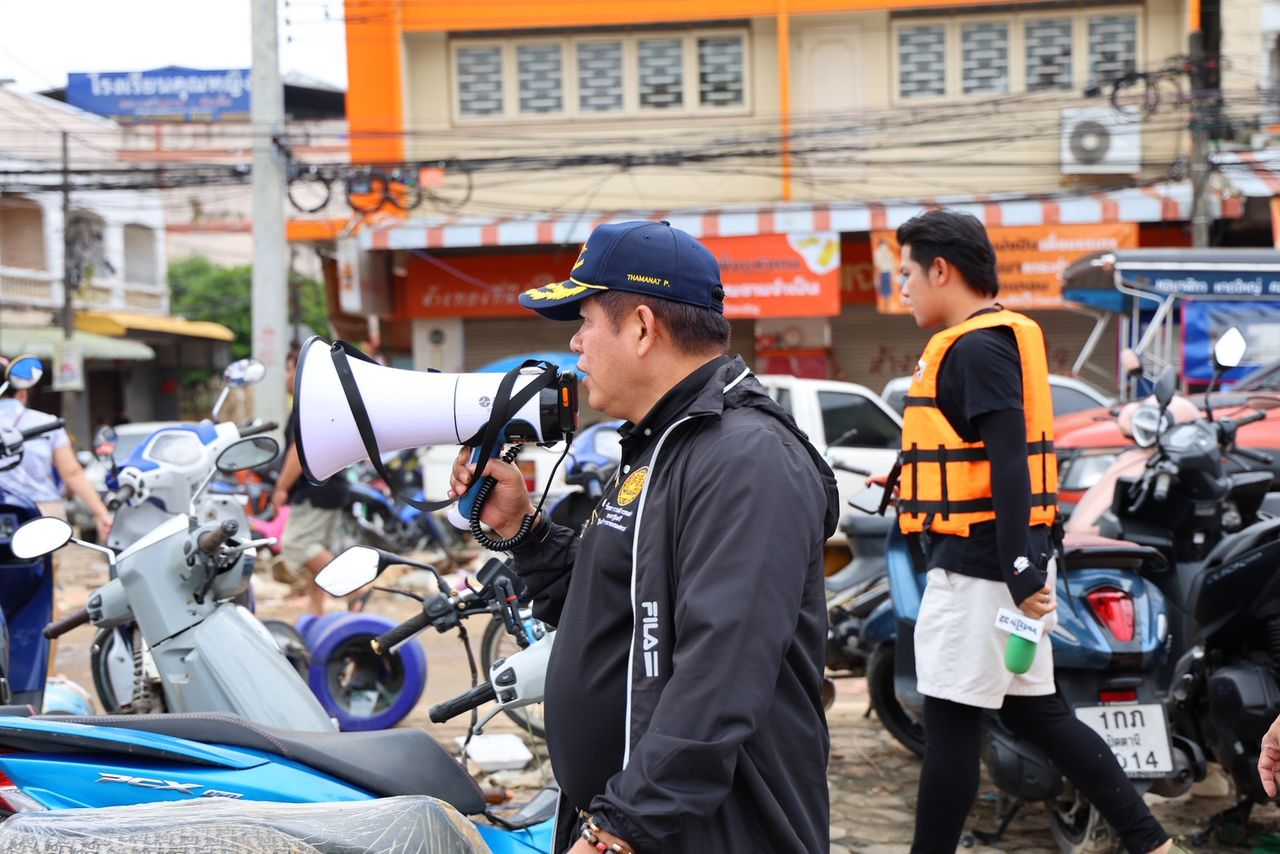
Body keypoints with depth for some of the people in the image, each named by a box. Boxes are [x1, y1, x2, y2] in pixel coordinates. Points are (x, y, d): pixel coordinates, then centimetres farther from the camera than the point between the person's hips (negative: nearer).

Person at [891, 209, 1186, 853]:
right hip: (997, 563, 10)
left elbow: (1009, 464, -22)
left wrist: (1019, 574, -25)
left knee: (950, 724, -1)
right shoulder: (997, 339, 16)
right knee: (1035, 713, 14)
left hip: (977, 567, -10)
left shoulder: (977, 348, -14)